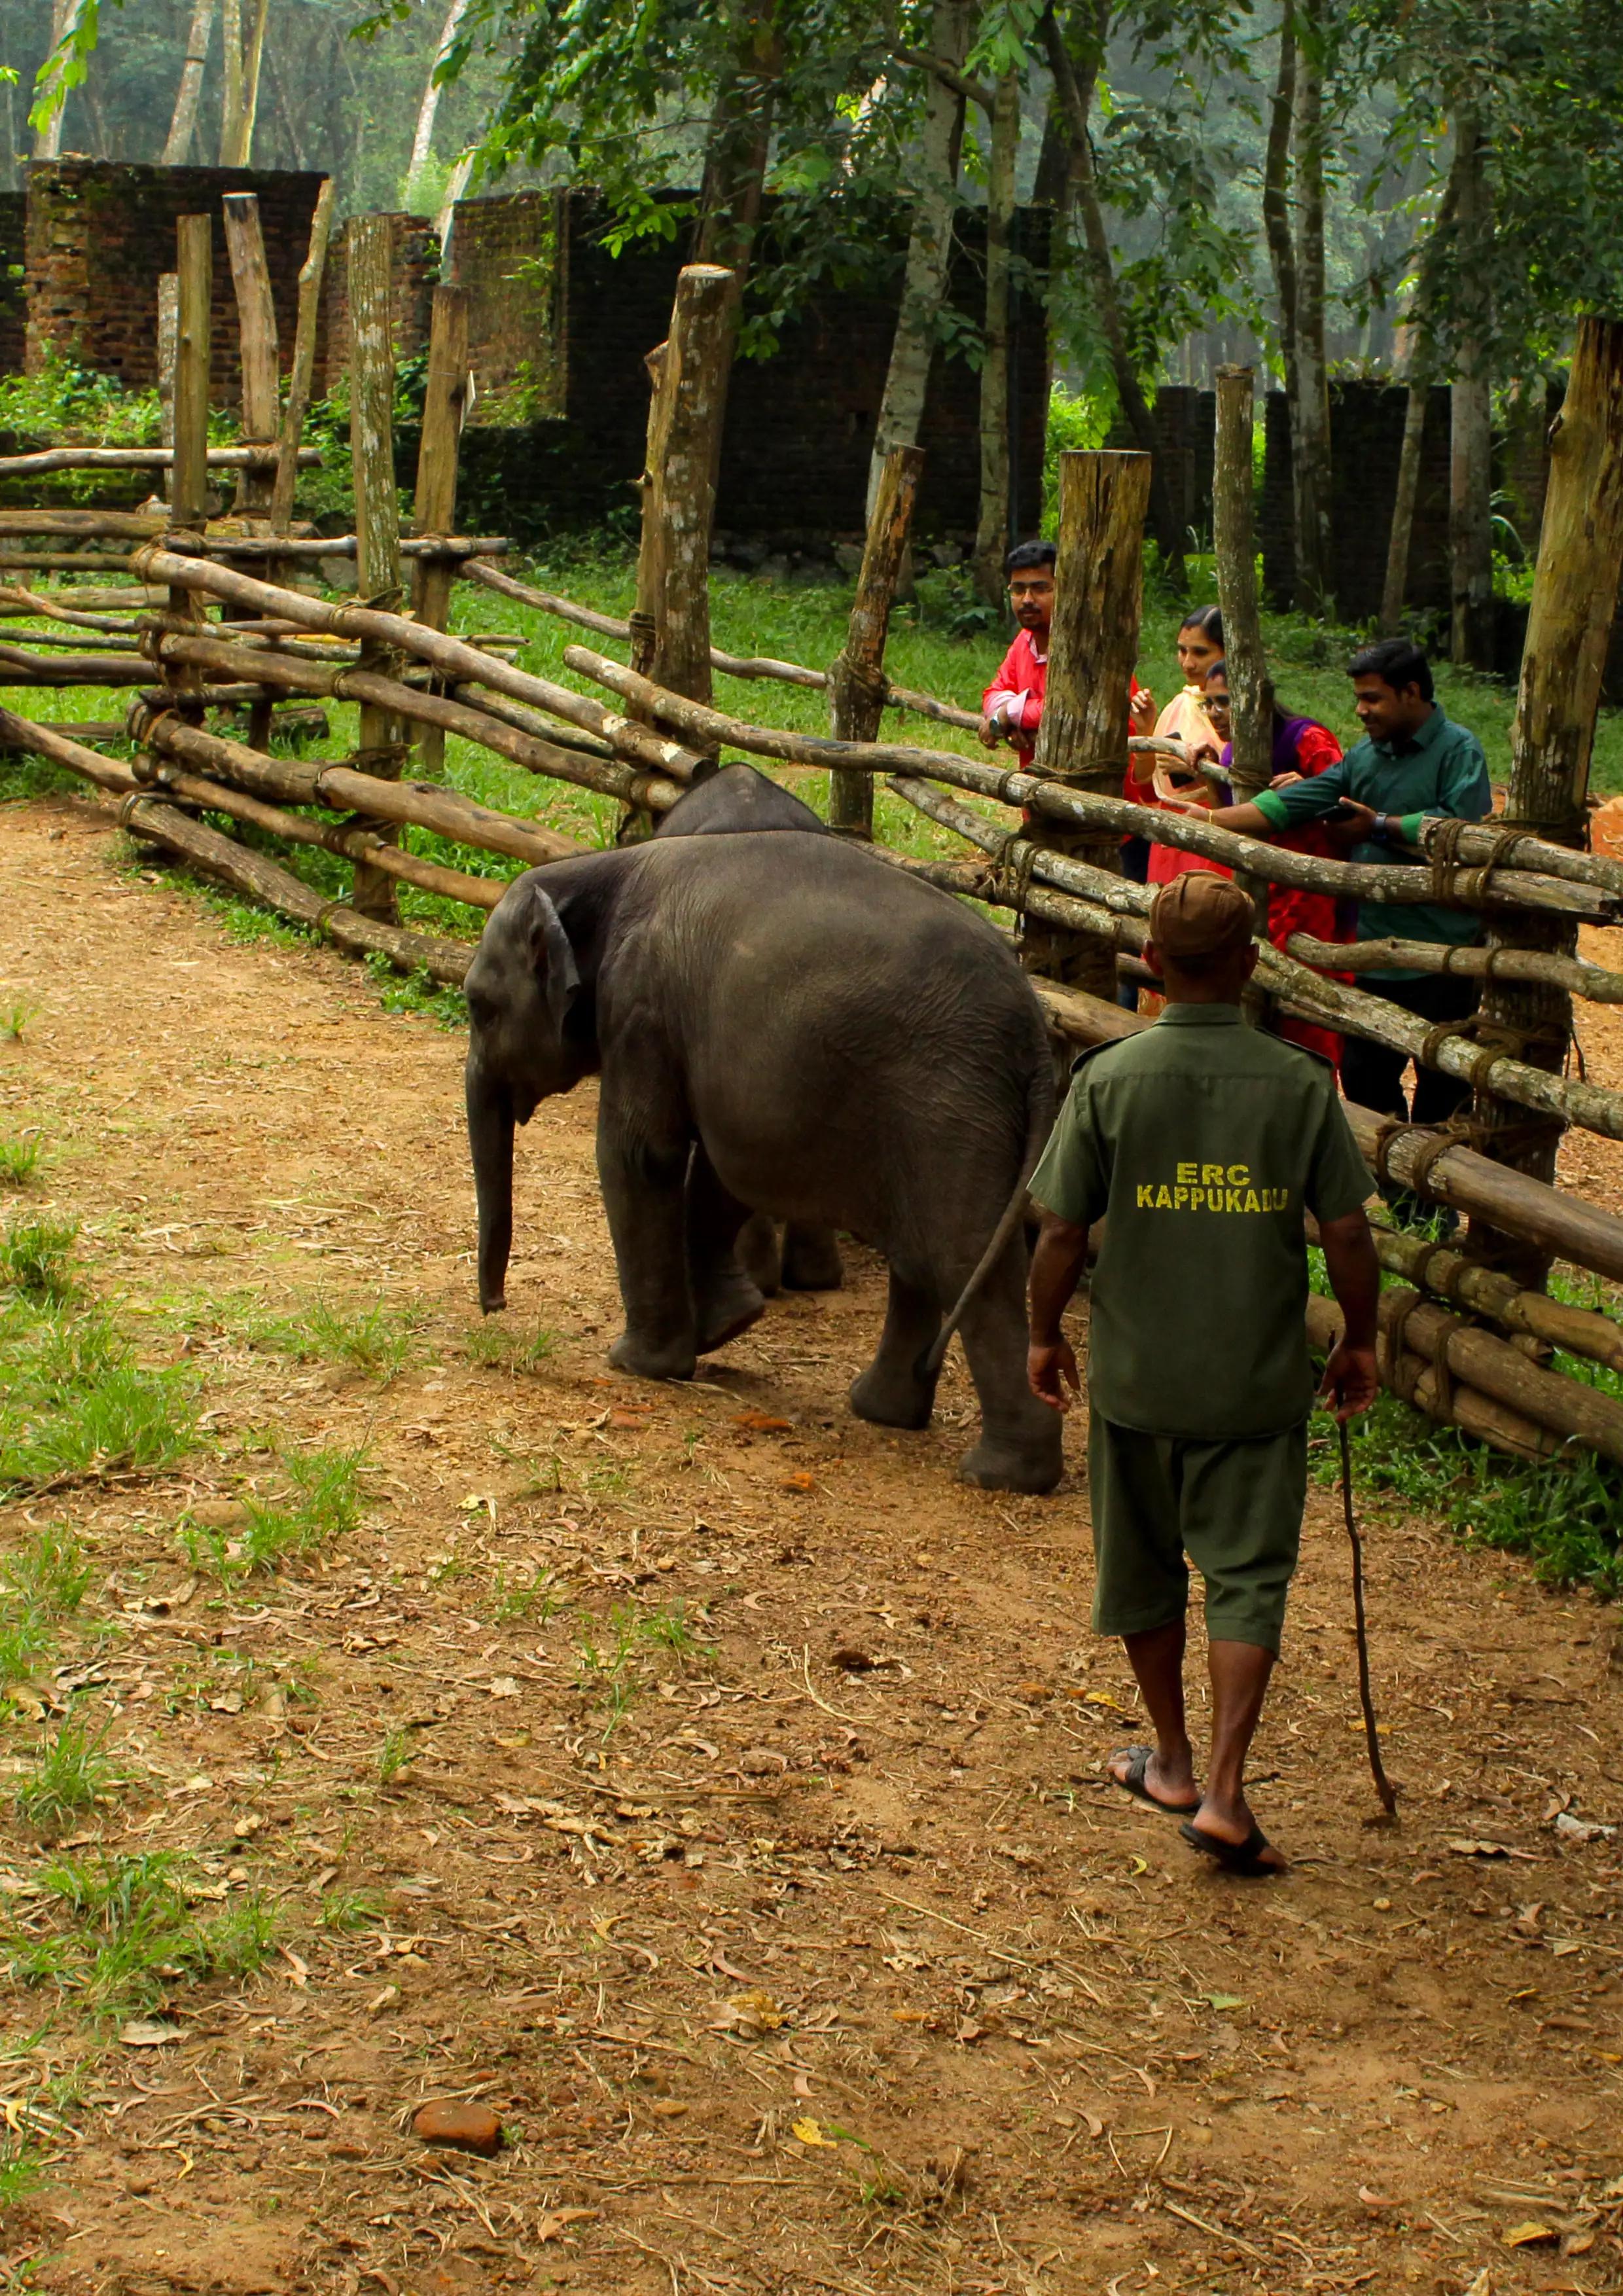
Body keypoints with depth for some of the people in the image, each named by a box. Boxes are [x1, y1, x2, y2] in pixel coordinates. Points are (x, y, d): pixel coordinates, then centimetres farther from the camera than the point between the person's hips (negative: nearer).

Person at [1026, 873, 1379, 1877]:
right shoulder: (1299, 1084, -8)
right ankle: (1224, 1790, -4)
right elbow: (1347, 1232, -4)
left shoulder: (1109, 1079, -9)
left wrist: (1046, 1335, 10)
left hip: (1136, 1376, 1)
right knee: (1248, 1577, 5)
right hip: (1260, 1379, -1)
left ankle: (1174, 1763, 32)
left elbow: (1064, 1231, -6)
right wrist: (1360, 1342, 11)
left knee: (1145, 1569, 18)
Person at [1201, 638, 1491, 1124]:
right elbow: (1283, 808, 7)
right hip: (1376, 951, 7)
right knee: (1363, 1081, 14)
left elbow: (1463, 828, -24)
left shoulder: (1458, 750, -8)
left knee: (1442, 1090, 2)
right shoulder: (1364, 757, 11)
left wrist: (1381, 826, -12)